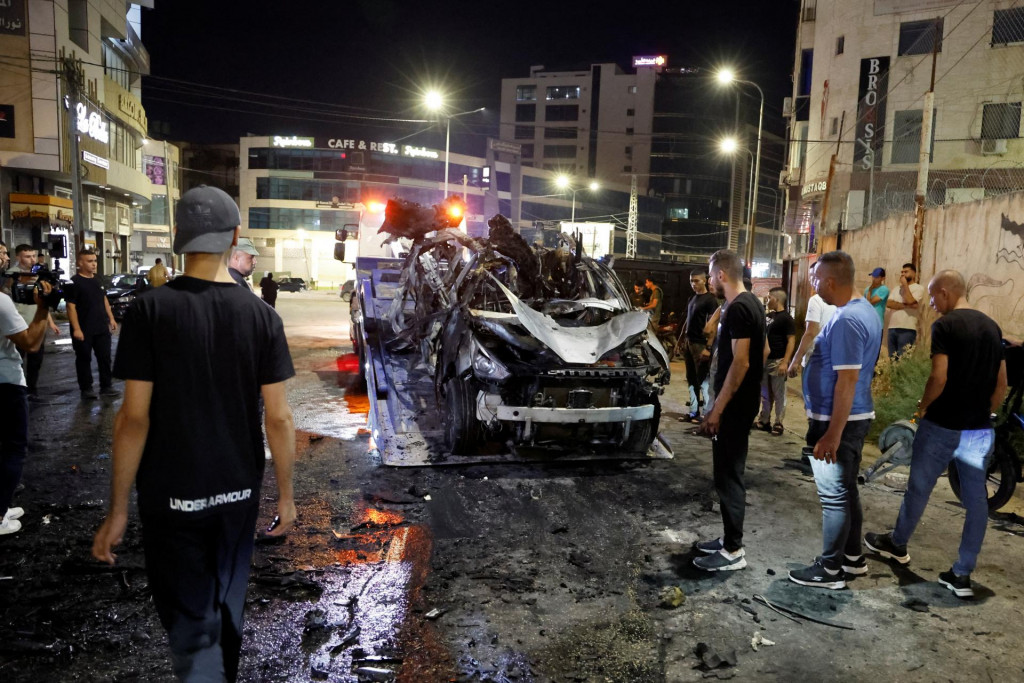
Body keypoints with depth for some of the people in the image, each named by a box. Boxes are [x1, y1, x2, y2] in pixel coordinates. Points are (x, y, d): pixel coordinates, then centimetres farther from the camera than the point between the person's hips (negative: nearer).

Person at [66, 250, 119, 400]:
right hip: (84, 330, -6)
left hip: (102, 327, 6)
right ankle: (86, 389, 14)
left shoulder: (98, 280, 10)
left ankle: (106, 386, 17)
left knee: (105, 357, 8)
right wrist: (76, 329, -18)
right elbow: (71, 307, -13)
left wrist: (111, 318, 15)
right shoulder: (74, 282, -10)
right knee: (84, 359, 5)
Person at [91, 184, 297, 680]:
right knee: (226, 606, 24)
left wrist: (118, 508, -4)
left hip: (171, 496, -3)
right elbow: (278, 417, -7)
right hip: (238, 491, 3)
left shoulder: (150, 310, -12)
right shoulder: (261, 316, -7)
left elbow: (135, 416, -13)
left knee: (192, 626, 7)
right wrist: (286, 493, 5)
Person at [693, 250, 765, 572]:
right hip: (742, 403, 10)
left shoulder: (738, 309, -20)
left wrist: (717, 409, -22)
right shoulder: (751, 304, 12)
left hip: (734, 406, -10)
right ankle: (730, 538, 27)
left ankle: (733, 552, 6)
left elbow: (740, 363, -24)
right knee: (729, 472, 17)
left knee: (728, 475, -3)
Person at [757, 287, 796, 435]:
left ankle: (778, 423, 7)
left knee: (778, 394, 0)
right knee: (765, 393, 14)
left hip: (777, 361, -8)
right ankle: (764, 420, 23)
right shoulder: (769, 315, 12)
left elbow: (791, 341, -16)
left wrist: (785, 362, -23)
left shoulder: (786, 318, -11)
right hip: (765, 359, 8)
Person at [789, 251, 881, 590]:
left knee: (834, 496, 1)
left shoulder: (846, 320, -23)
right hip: (856, 416, 10)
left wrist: (832, 434, -24)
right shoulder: (865, 310, 9)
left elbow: (847, 380, -26)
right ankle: (852, 557, 32)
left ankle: (830, 569, 13)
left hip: (839, 420, -10)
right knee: (847, 490, 19)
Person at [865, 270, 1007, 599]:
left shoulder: (944, 325, -14)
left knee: (919, 487, 12)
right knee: (976, 499, 8)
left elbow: (939, 378, -20)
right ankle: (962, 575, 13)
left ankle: (897, 544, 31)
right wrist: (984, 413, 19)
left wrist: (922, 408, -4)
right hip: (981, 429, 6)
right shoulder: (992, 326, 8)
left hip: (944, 426, -6)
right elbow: (1002, 383, 11)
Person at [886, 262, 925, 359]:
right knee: (892, 358, 8)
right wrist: (905, 305, -10)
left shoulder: (918, 288, 1)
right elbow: (888, 303, 3)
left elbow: (910, 301, -17)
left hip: (907, 329, -6)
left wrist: (905, 284, -5)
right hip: (892, 328, 6)